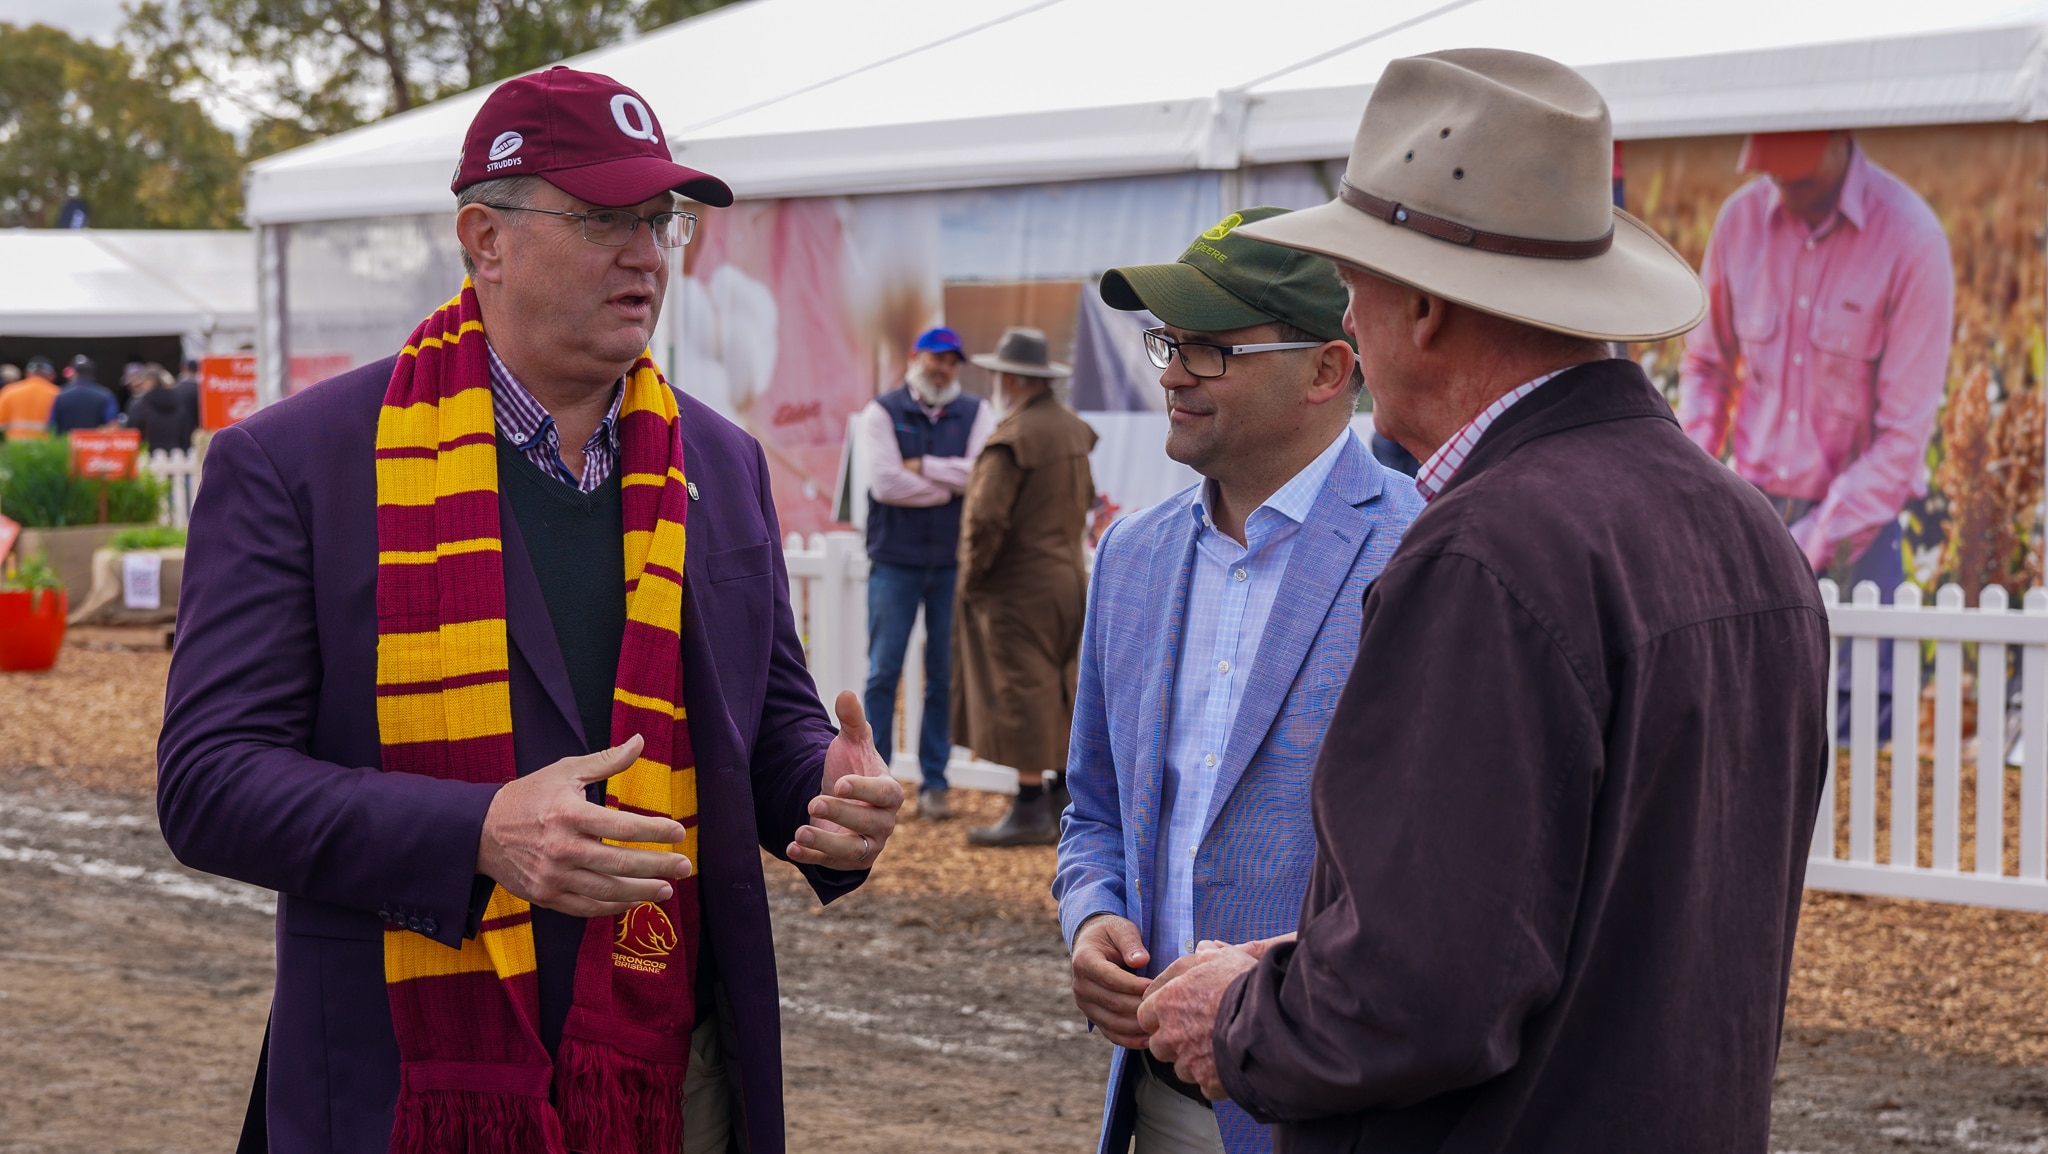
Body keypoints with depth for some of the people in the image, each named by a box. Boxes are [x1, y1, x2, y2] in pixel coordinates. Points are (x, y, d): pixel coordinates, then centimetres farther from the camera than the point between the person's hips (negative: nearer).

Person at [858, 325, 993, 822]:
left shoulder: (975, 413, 7)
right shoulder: (882, 412, 1)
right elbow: (885, 482, -13)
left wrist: (922, 467, -10)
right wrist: (953, 483, -7)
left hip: (952, 562, 2)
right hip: (895, 560, -2)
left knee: (945, 677, 4)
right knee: (883, 673, -2)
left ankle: (934, 784, 10)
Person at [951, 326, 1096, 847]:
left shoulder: (1013, 438, -19)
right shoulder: (1073, 430, 9)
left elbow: (986, 516, -23)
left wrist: (972, 575, -9)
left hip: (1019, 586, -9)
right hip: (1068, 579, 9)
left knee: (1021, 694, -4)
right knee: (1060, 695, 15)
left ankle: (1031, 810, -1)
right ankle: (1064, 802, 21)